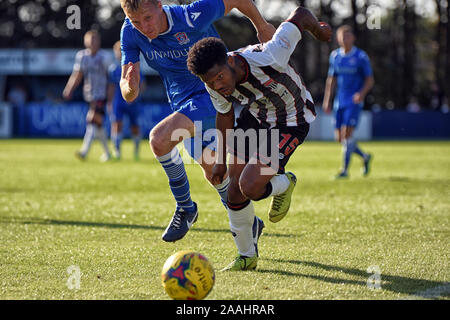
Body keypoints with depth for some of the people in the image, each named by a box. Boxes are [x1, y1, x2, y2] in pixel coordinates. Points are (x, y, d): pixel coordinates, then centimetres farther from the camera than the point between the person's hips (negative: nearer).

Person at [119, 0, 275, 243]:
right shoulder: (130, 32, -12)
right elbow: (128, 95, -11)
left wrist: (262, 26, 8)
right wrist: (130, 86, -36)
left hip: (213, 94, -6)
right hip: (182, 103, 6)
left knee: (159, 139, -26)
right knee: (212, 171, 15)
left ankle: (185, 207, -7)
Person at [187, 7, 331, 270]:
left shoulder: (266, 58, -38)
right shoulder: (215, 87, -19)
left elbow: (300, 15, -24)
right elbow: (225, 114, 4)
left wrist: (319, 29, -2)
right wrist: (221, 159, 10)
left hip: (292, 120, -5)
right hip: (255, 117, 6)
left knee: (249, 187, -20)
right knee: (235, 191, 0)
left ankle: (284, 184, 16)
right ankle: (247, 257, 23)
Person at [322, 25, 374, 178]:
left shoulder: (361, 57, -6)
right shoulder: (335, 56, 9)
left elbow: (369, 80, -2)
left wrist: (362, 94, -19)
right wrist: (327, 101, 12)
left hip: (354, 101, -5)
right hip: (339, 101, 5)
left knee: (347, 133, -15)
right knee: (339, 137, 3)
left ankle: (345, 170, -8)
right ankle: (365, 157, 27)